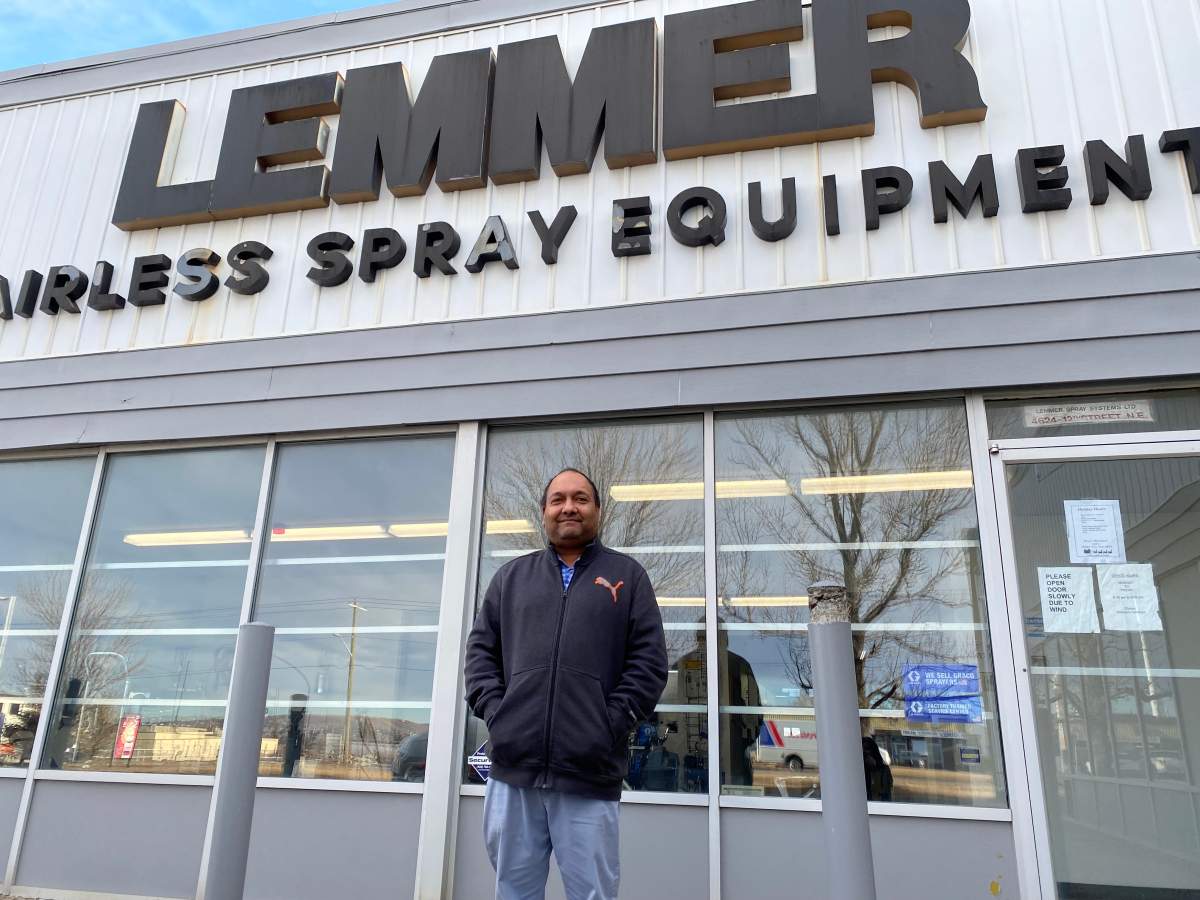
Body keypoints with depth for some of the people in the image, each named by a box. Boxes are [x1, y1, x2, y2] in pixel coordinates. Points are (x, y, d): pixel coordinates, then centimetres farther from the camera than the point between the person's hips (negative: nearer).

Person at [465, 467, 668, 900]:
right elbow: (480, 650, 14)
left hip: (590, 776, -2)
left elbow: (649, 660, 2)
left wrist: (611, 725, -8)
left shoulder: (627, 575, 9)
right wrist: (495, 713, -1)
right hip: (512, 769, 3)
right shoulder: (512, 576, 16)